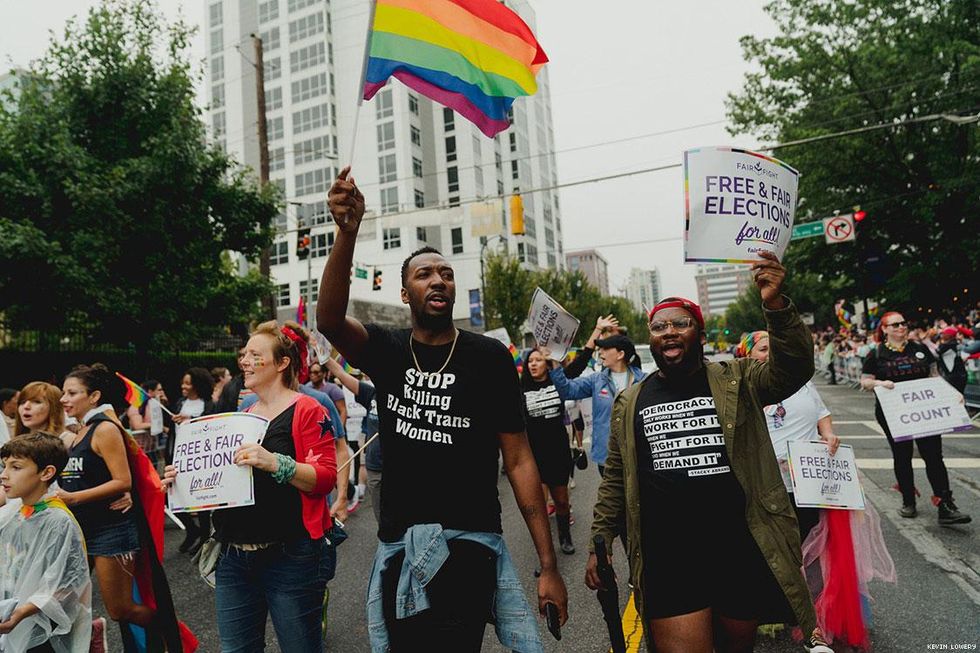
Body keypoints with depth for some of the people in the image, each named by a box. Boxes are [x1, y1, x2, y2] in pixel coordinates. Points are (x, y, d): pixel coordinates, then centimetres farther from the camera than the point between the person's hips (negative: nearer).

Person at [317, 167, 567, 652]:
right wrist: (347, 233, -37)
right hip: (396, 547, 3)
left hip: (467, 545, -3)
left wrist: (548, 566, -7)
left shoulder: (488, 356, -5)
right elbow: (329, 320, -20)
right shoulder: (386, 350, 2)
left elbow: (518, 460, -5)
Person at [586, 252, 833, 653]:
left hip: (742, 554, 0)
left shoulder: (736, 381, 2)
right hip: (668, 561, 0)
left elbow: (793, 371, -16)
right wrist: (601, 543, 7)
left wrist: (775, 305, -30)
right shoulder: (630, 403, 6)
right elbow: (616, 480, 11)